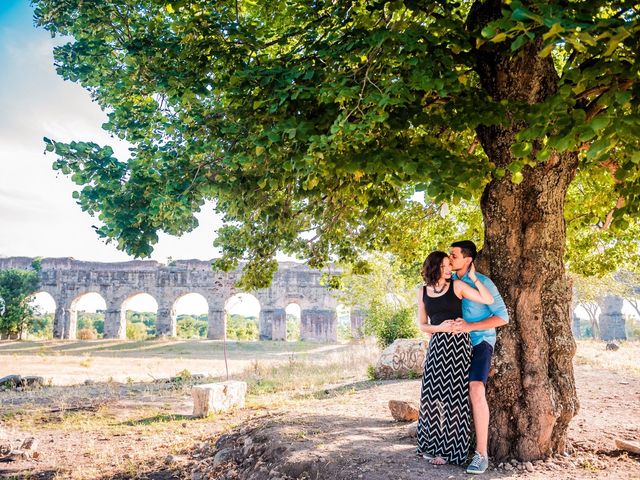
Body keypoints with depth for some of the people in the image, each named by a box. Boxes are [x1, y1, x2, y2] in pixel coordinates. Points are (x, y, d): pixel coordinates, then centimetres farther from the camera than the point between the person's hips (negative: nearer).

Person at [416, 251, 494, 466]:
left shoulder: (457, 286, -1)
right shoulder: (423, 292, 8)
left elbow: (488, 300, -8)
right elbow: (422, 325, 10)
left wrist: (473, 278, -7)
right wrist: (440, 327, -8)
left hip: (457, 343, -4)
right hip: (436, 345, 4)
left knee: (453, 393, -2)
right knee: (433, 393, 4)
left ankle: (450, 449, 8)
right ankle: (435, 444, 19)